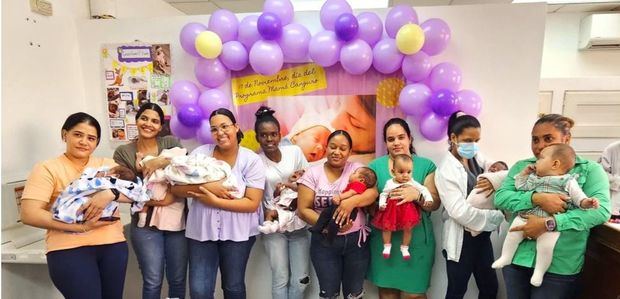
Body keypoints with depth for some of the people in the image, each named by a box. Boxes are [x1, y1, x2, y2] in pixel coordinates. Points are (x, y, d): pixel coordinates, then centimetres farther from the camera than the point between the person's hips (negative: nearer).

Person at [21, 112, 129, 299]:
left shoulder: (107, 165, 9)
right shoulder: (47, 168, -1)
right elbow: (29, 215, -11)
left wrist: (111, 193, -23)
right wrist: (81, 227, -18)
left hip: (113, 245, 4)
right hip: (69, 249, -4)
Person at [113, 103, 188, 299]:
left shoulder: (171, 142, 5)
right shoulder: (123, 152, 3)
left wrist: (161, 161, -24)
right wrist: (154, 200, -16)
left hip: (177, 219, 1)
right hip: (145, 224, -1)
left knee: (178, 279, 9)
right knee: (153, 281, 3)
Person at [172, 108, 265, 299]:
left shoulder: (251, 160, -8)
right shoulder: (200, 153, 0)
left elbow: (253, 203, -14)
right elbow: (177, 188, -4)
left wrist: (214, 201, -19)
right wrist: (207, 186, -19)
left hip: (238, 233, -1)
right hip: (202, 230, 2)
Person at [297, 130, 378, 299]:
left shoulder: (357, 169, 1)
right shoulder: (312, 173, -2)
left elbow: (373, 193, -13)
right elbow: (303, 210, -6)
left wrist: (352, 201, -32)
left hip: (356, 240, 1)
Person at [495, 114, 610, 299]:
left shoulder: (589, 170, -1)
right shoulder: (522, 167, 5)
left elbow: (601, 209, -16)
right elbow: (500, 197, -7)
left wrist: (549, 223, -25)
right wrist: (536, 198, -23)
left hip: (559, 267, -2)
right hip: (517, 258, 3)